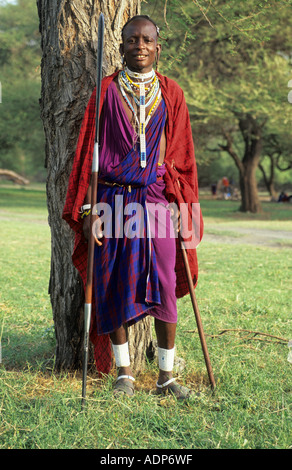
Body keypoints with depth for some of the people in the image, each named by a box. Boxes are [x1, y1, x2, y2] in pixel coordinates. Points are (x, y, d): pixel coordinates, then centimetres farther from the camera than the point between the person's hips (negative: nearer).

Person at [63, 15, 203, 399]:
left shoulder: (171, 94, 8)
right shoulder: (106, 91, 5)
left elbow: (182, 157, 9)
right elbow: (88, 151, 4)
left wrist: (184, 207, 3)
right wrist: (87, 208, -2)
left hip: (157, 201, 0)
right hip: (113, 202, 0)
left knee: (165, 290, -2)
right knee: (114, 289, 3)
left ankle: (166, 375, 10)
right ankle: (124, 373, 16)